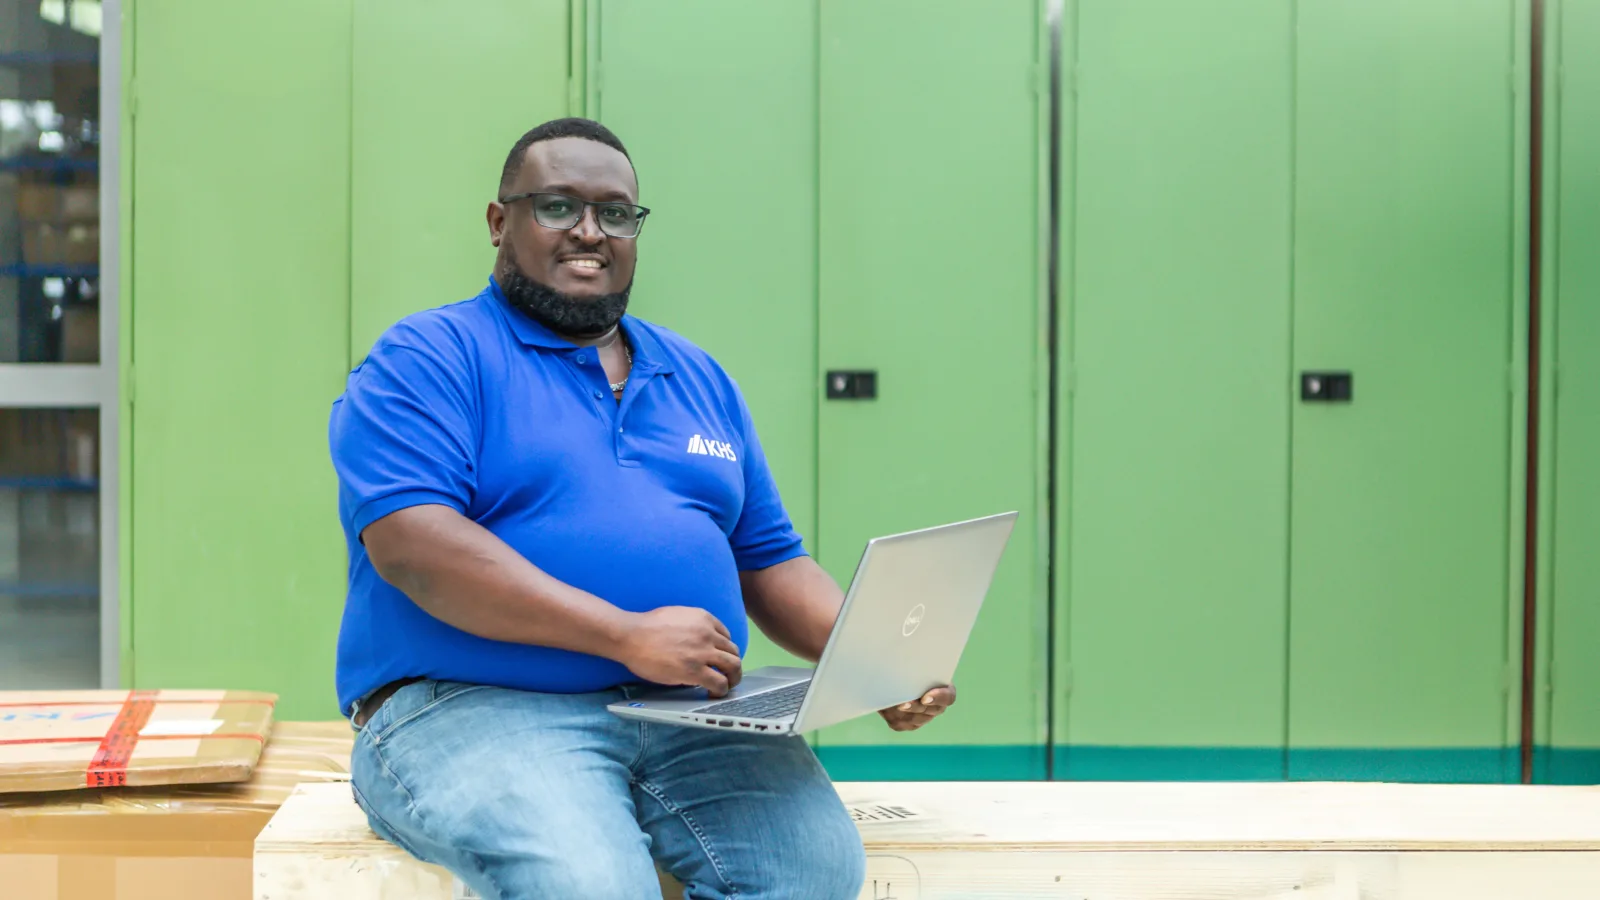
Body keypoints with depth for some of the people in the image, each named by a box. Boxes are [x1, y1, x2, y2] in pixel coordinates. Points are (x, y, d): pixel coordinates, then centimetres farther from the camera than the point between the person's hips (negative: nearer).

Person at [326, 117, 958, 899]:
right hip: (472, 708, -5)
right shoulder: (427, 360, 3)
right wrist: (627, 634, -19)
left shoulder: (698, 379, 22)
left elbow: (770, 563, 22)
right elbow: (409, 542, -14)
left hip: (690, 717, 5)